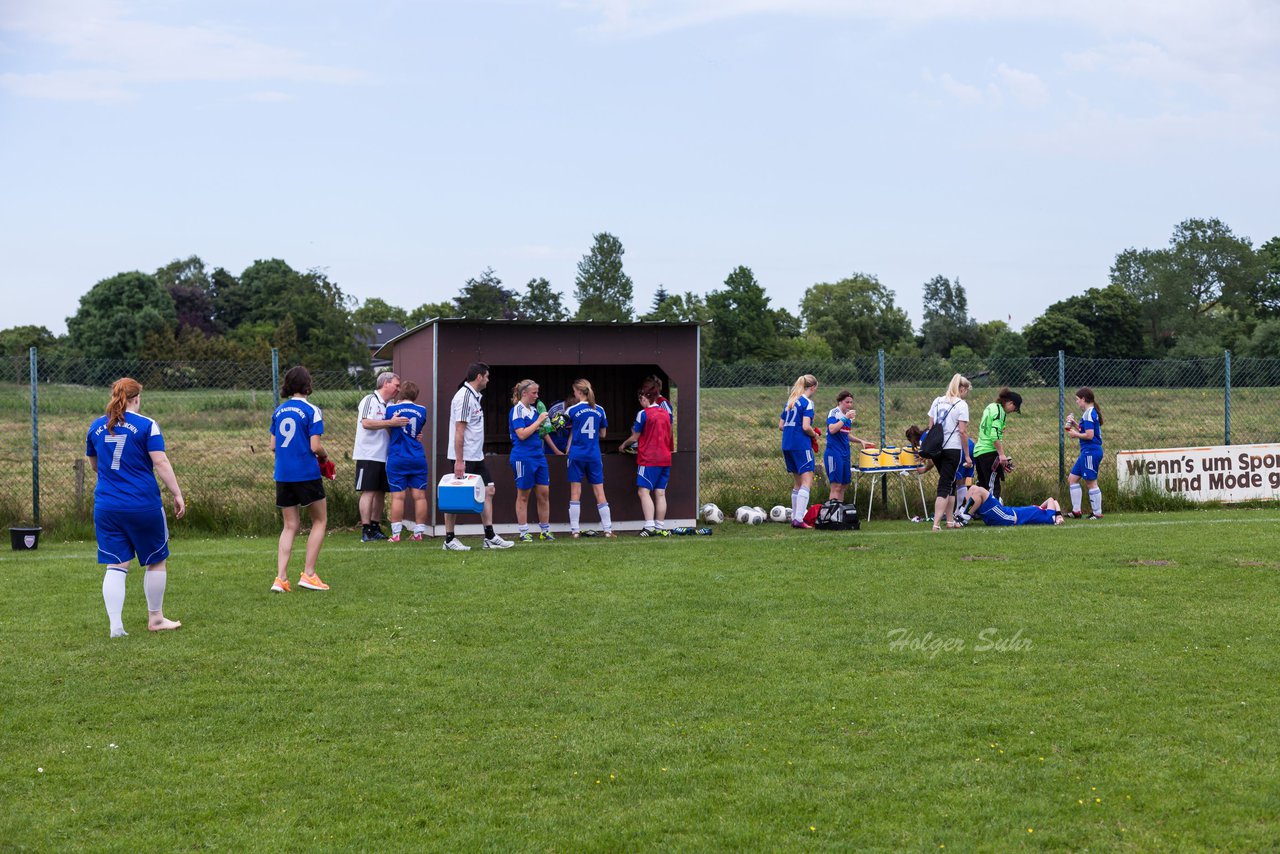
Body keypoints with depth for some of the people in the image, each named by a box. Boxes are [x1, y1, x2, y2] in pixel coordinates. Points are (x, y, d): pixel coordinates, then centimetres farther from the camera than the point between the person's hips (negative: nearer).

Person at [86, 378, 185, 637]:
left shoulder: (96, 427, 8)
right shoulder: (146, 425, -7)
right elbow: (161, 463, -12)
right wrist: (177, 494, -7)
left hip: (106, 506, 4)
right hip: (144, 506, -4)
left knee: (115, 567, 5)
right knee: (156, 561, 14)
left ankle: (115, 625, -3)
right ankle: (155, 618, 22)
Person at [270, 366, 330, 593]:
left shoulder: (279, 411, 8)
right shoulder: (312, 410, -9)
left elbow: (273, 446, 11)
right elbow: (315, 446, -14)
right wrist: (325, 457, 6)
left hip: (283, 475, 5)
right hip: (306, 473, -5)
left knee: (290, 526, 11)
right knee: (320, 521, 10)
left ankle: (280, 578, 1)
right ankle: (308, 574, 4)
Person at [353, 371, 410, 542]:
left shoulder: (390, 405, 16)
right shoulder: (370, 400, -8)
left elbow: (395, 430, 21)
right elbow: (366, 423, -22)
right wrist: (390, 423, -26)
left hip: (384, 456, 8)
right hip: (368, 455, -8)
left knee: (380, 492, 9)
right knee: (368, 491, -8)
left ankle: (375, 528, 16)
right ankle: (366, 531, -7)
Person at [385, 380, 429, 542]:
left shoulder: (392, 410, -3)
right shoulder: (421, 411, 3)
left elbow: (388, 432, 10)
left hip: (397, 460, -2)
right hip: (418, 459, 2)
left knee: (398, 497, -1)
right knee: (419, 496, 4)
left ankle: (396, 534, -1)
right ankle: (419, 533, 5)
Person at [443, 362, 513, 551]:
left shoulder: (474, 396, 14)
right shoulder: (464, 396, -16)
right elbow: (459, 430, -20)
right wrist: (459, 461, -23)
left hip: (476, 457, 10)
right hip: (464, 458, -10)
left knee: (488, 491, 9)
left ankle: (490, 537, 12)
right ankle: (449, 540, 4)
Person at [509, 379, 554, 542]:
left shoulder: (534, 409, 13)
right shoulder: (517, 410, -11)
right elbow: (522, 434, -19)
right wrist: (538, 421, -15)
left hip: (538, 456, 8)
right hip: (523, 457, -8)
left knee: (544, 493, 6)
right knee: (523, 496, 1)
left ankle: (545, 531, 13)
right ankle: (523, 533, 7)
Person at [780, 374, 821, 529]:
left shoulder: (790, 402, 15)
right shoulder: (807, 402, -8)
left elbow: (781, 426, 16)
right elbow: (806, 426, -18)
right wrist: (814, 435, 0)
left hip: (787, 445, 8)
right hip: (801, 445, -8)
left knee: (797, 483, 16)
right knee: (807, 482, -9)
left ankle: (794, 518, 17)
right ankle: (799, 519, -19)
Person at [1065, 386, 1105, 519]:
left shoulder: (1089, 414, -15)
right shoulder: (1091, 412, 15)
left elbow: (1089, 435, -21)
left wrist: (1075, 434, -8)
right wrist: (1075, 424, 13)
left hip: (1091, 452, -11)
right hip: (1087, 452, 11)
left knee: (1091, 482, -4)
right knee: (1072, 478, 12)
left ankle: (1097, 513, 1)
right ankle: (1076, 511, 12)